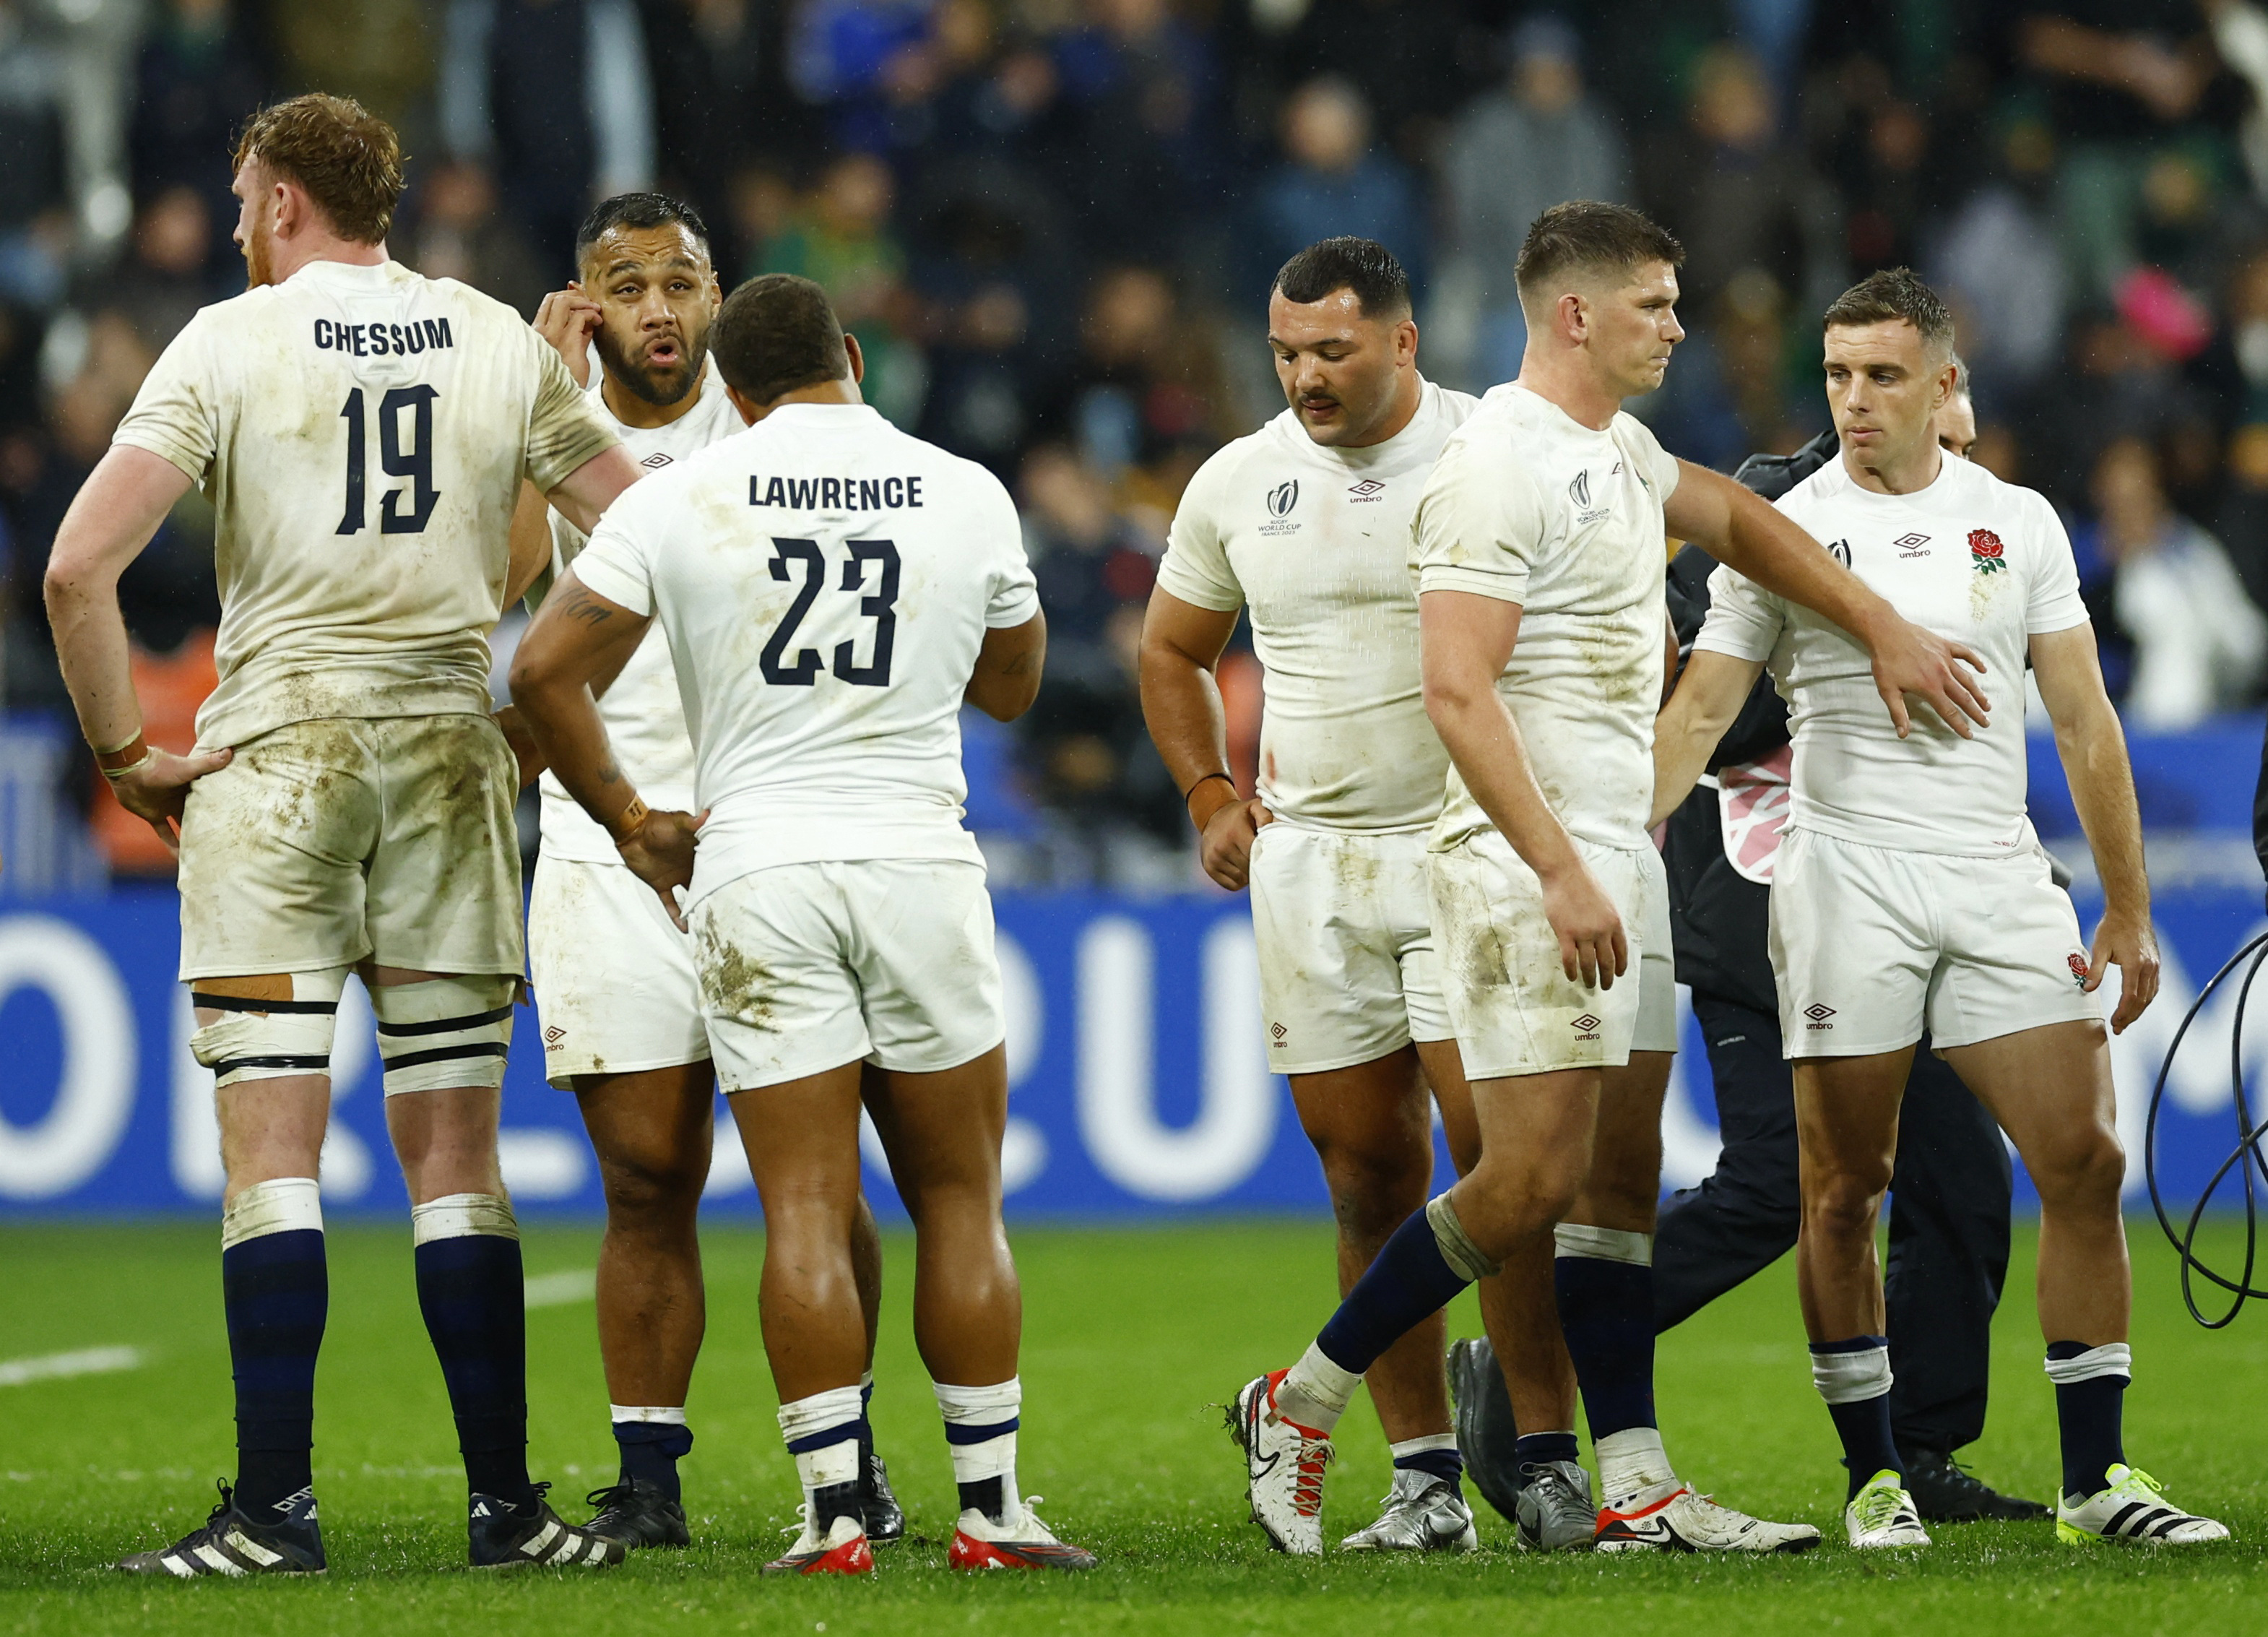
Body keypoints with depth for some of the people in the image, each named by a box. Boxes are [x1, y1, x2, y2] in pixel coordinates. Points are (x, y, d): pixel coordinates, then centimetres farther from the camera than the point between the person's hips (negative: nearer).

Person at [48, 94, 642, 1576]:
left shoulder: (229, 344, -3)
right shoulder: (500, 343, 7)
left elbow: (79, 568, -11)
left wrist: (122, 751, -1)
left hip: (274, 753, -3)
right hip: (449, 758, 3)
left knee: (271, 1145, -4)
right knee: (454, 1149, 7)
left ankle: (277, 1504, -8)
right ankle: (504, 1500, 6)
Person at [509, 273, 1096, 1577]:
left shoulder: (683, 502, -1)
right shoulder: (968, 498, 3)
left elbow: (545, 671, -2)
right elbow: (1012, 686, 18)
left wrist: (631, 819, 9)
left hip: (753, 874, 0)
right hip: (920, 860, 1)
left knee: (806, 1210, 0)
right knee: (960, 1200, 9)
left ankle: (836, 1517, -4)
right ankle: (993, 1511, 7)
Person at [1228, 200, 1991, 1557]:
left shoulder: (1616, 447, 14)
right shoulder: (1500, 466, -15)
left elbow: (1735, 519, 34)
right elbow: (1458, 688, -21)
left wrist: (1884, 628, 29)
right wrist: (1560, 875, -25)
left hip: (1617, 856, 10)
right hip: (1528, 859, -10)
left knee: (1621, 1175, 6)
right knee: (1532, 1181, -12)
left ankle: (1638, 1488, 6)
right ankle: (1301, 1404, 0)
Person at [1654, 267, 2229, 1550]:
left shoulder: (2020, 524, 9)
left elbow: (2084, 724, 10)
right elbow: (1700, 714, 1)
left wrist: (2130, 910, 7)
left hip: (2001, 878, 2)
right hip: (1847, 876, -2)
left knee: (2085, 1163, -5)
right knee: (1845, 1187, -1)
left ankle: (2095, 1480, 0)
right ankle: (1875, 1477, 9)